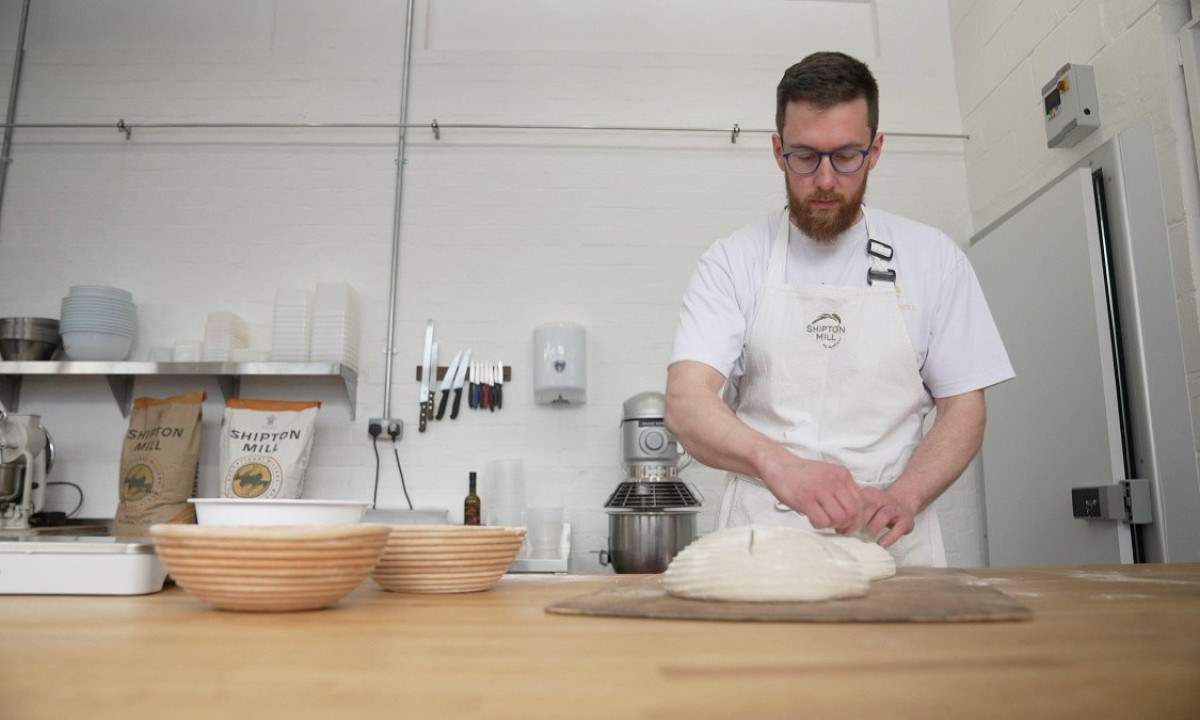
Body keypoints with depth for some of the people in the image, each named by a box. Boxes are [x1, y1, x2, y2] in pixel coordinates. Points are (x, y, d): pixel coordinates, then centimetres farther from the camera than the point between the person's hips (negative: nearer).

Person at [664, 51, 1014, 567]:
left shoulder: (932, 258, 9)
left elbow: (963, 409, 8)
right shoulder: (732, 262, 3)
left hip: (891, 545, 2)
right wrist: (777, 463, -29)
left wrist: (903, 495, -11)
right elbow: (685, 402, -9)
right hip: (759, 543, -1)